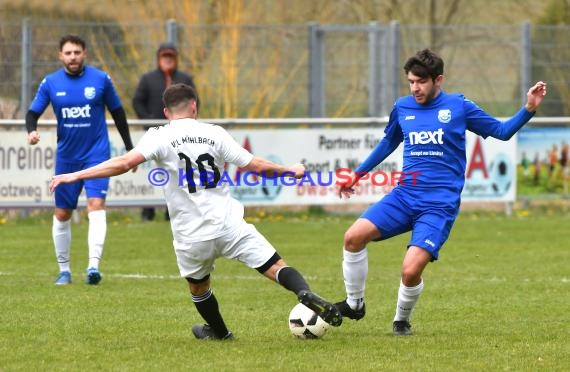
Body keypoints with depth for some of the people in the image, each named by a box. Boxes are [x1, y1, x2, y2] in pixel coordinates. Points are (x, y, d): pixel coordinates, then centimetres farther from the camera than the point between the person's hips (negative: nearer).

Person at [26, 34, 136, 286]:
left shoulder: (101, 79, -4)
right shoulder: (50, 83, -1)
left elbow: (117, 112, 7)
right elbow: (33, 112, 3)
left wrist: (129, 148, 9)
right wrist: (31, 131, -20)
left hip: (97, 153, -3)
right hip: (66, 156, 3)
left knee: (96, 205, -20)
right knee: (62, 214, 8)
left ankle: (93, 265, -27)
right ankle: (64, 269, 22)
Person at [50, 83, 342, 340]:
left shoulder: (160, 137, -3)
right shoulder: (215, 134, 3)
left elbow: (124, 163, -17)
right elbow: (256, 166, 2)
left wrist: (75, 176, -15)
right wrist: (290, 171, 20)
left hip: (191, 236, 0)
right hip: (229, 224, 0)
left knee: (198, 285, 27)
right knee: (277, 266, 2)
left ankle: (219, 332, 47)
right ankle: (307, 295, -25)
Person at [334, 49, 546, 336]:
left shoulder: (458, 107, 1)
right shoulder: (402, 107, 10)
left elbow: (501, 131, 9)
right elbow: (388, 143, 28)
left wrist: (529, 108, -7)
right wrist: (356, 175, 31)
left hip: (440, 204, -4)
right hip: (404, 195, 4)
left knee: (411, 271, -21)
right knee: (354, 235, -18)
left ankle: (402, 320, 10)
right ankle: (354, 303, 2)